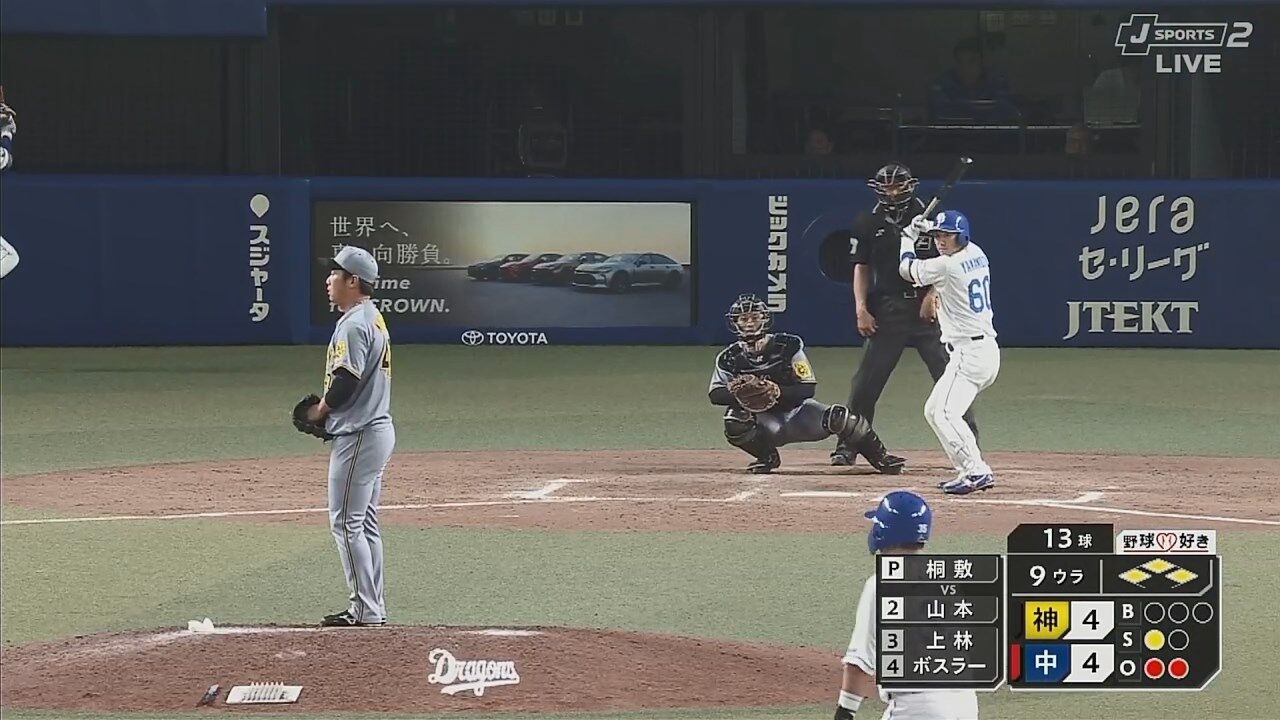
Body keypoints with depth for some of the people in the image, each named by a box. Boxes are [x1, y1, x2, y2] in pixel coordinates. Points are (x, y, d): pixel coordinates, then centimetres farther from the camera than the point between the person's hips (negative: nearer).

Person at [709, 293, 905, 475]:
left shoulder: (787, 346, -12)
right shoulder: (729, 358, -5)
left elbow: (808, 388, -16)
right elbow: (715, 395, -14)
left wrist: (778, 392, -35)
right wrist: (737, 394, -35)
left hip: (796, 409, -1)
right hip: (764, 421, 1)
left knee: (839, 418, -27)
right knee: (734, 423, -31)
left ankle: (880, 457, -3)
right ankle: (767, 457, -1)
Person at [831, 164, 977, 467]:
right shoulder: (868, 224, 7)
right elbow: (861, 267, 9)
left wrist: (932, 295, -13)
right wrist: (861, 308, -2)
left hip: (926, 307, -1)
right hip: (886, 310, 1)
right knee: (866, 382, -1)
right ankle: (847, 446, 7)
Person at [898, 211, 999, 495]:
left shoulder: (946, 266, -16)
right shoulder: (976, 254, 10)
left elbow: (907, 269, 2)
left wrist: (909, 237, 18)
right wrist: (927, 229, 32)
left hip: (970, 352, -10)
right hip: (987, 350, 10)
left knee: (945, 413, -21)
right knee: (933, 411, 17)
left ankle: (977, 472, -27)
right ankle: (968, 471, 14)